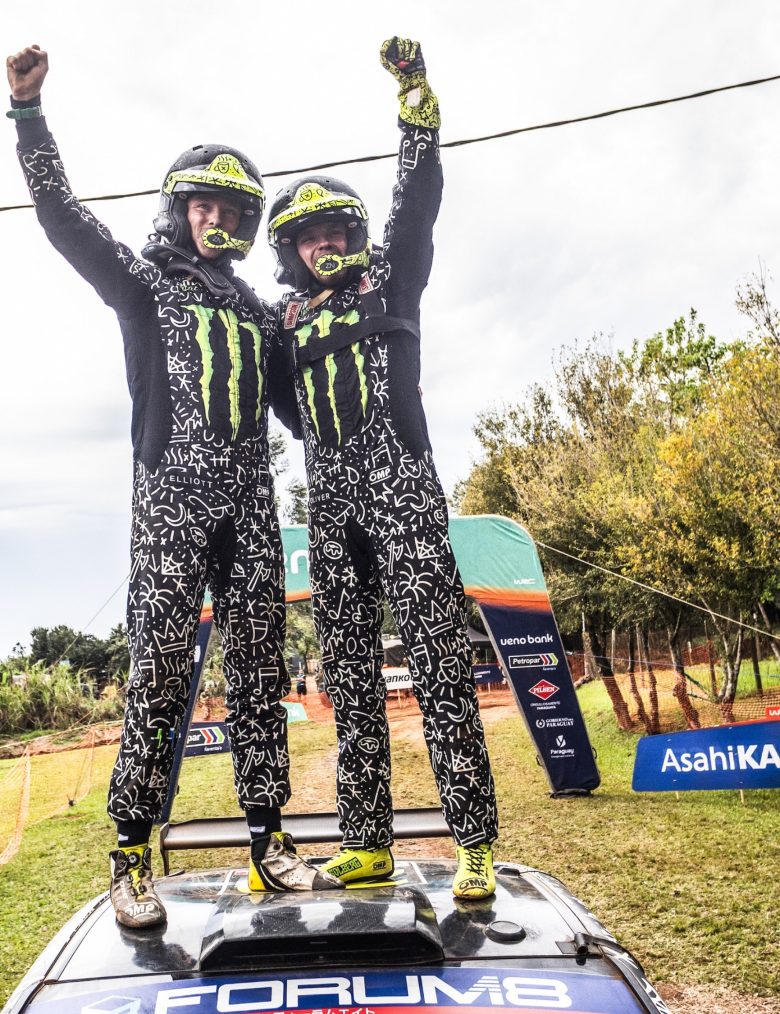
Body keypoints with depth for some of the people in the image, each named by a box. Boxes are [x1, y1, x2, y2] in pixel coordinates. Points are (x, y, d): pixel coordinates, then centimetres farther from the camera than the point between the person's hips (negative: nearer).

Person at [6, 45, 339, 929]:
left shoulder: (257, 310, 26)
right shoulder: (143, 281, 14)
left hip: (250, 500, 4)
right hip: (172, 495, -4)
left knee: (258, 669, 1)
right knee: (161, 667, -10)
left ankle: (266, 842, 7)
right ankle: (130, 855, 1)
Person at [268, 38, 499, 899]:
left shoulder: (388, 279, 15)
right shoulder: (286, 320, 22)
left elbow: (418, 200, 5)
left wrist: (414, 95, 0)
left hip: (400, 488, -4)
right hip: (330, 502, 4)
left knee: (437, 659, -9)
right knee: (348, 673, 3)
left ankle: (475, 844, -5)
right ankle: (367, 843, 11)